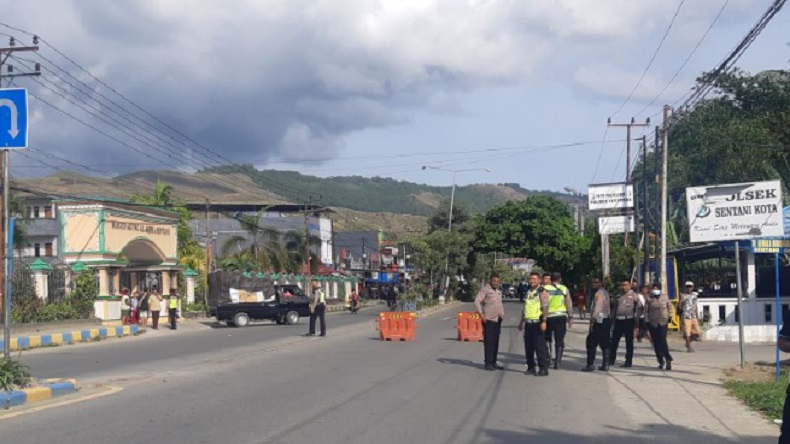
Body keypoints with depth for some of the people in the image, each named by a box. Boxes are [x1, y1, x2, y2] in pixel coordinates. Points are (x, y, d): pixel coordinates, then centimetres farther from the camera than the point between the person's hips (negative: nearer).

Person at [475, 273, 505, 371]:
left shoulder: (499, 290, 17)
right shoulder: (485, 289, -8)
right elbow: (477, 301, -15)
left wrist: (502, 314, 16)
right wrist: (481, 314, -22)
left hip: (497, 319, 8)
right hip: (488, 319, -8)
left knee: (495, 342, 10)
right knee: (488, 342, -7)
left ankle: (493, 362, 16)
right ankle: (487, 363, -5)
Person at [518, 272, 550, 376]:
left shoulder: (542, 292, -6)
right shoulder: (528, 292, 18)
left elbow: (545, 307, -15)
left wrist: (544, 321, -24)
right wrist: (522, 321, 25)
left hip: (537, 322, -8)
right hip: (528, 323, 8)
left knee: (540, 346, -8)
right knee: (528, 346, 9)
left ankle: (543, 369, -6)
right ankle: (530, 367, 17)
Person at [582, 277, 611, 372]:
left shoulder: (598, 294, -11)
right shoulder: (605, 293, 18)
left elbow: (597, 308, -20)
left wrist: (592, 321, -21)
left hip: (599, 320, -10)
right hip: (607, 319, 10)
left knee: (591, 342, -7)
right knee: (605, 344, 10)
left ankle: (591, 364, -10)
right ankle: (605, 365, 11)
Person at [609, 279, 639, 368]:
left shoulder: (634, 296, -1)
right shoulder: (619, 296, 15)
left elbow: (640, 307, -7)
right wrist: (614, 320, 16)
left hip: (628, 320, -5)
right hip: (618, 320, 5)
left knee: (629, 342, 2)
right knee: (614, 340, 6)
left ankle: (628, 361, 8)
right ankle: (611, 359, 13)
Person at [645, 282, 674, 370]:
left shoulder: (665, 296, 3)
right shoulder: (649, 298, -1)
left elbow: (670, 307, 16)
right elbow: (646, 311, 2)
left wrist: (670, 317, 8)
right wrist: (647, 321, -3)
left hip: (663, 322, -1)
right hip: (653, 323, 1)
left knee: (663, 341, -13)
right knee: (656, 343, 3)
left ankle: (668, 360, -9)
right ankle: (661, 361, 12)